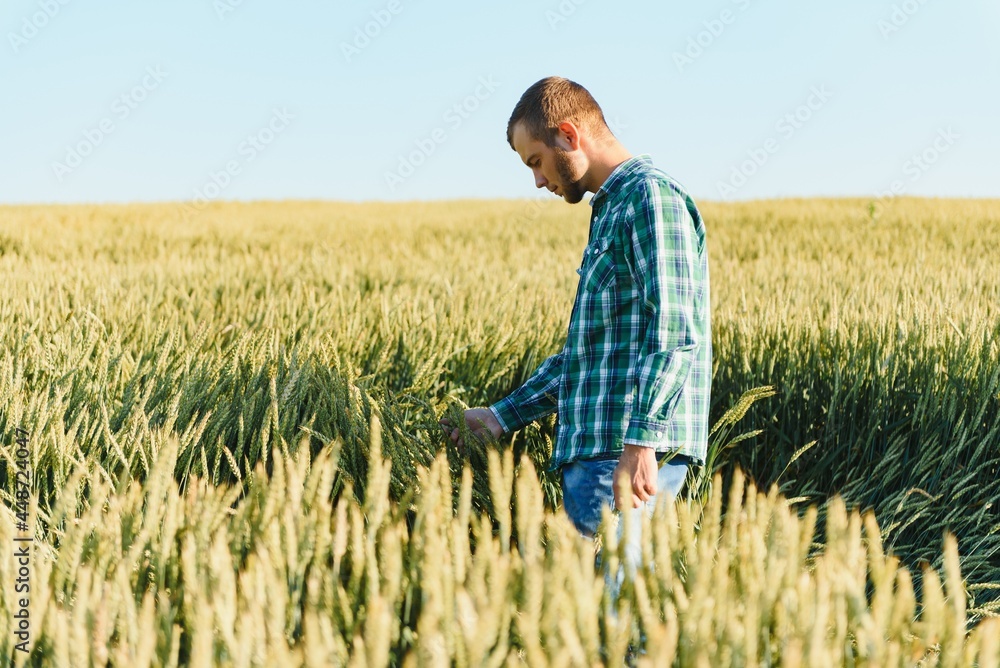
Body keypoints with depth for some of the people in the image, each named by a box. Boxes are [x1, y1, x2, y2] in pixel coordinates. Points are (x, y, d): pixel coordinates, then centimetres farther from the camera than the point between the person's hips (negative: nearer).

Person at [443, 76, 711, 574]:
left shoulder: (651, 198, -7)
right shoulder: (612, 210, 23)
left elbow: (674, 331, -19)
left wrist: (639, 440, -26)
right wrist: (505, 415, 26)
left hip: (629, 454, -9)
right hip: (595, 449, 10)